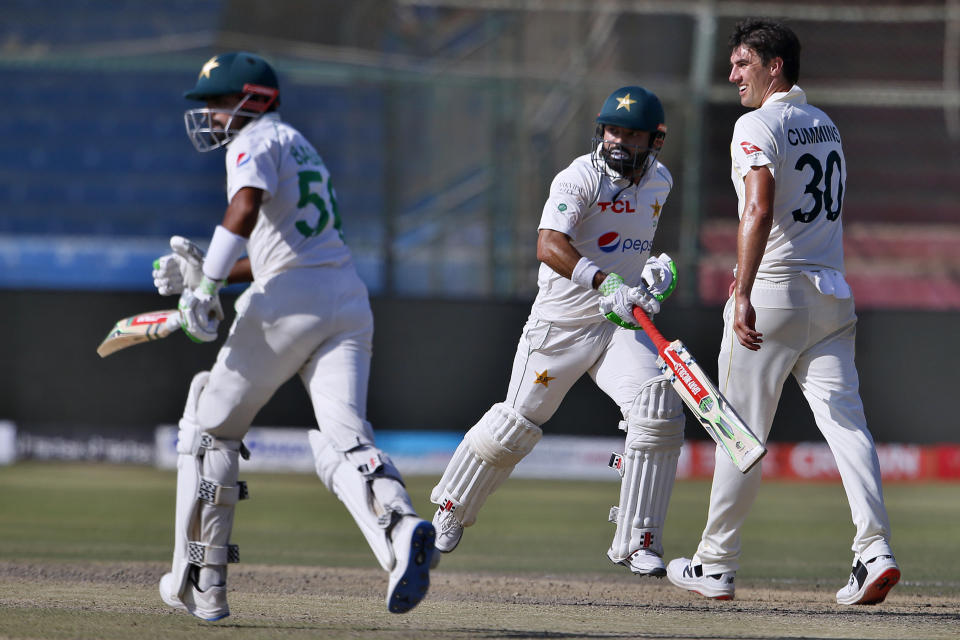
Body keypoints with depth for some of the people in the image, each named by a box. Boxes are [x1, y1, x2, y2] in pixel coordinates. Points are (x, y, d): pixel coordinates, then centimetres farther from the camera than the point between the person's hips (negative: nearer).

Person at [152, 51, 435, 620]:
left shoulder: (258, 142, 1)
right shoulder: (299, 146, 29)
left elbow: (245, 208, -21)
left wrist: (205, 289, -21)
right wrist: (204, 270, 24)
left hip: (287, 304, -7)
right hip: (348, 301, 7)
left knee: (211, 429, 9)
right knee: (343, 438, -9)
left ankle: (200, 582, 11)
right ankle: (400, 525, -41)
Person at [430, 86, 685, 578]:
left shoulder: (659, 181, 5)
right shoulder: (580, 178, -18)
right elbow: (549, 246, -34)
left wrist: (655, 270, 6)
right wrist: (604, 283, -48)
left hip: (623, 322, 4)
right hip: (561, 322, -4)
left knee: (659, 411, -18)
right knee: (517, 423, 6)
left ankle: (635, 542, -11)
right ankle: (450, 512, 32)